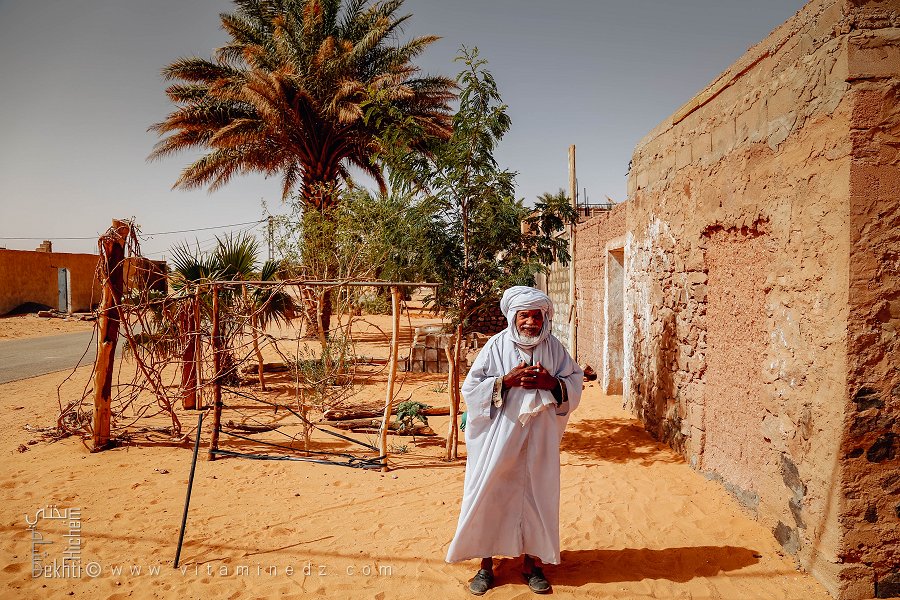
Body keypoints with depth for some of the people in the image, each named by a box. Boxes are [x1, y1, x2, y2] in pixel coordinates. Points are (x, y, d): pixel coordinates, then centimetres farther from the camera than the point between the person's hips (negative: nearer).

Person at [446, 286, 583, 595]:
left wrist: (551, 383, -13)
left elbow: (576, 383, 6)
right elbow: (472, 387, -6)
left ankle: (531, 562, 26)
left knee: (536, 496, 9)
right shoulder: (496, 346, -5)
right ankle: (486, 564, 20)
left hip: (539, 438, 2)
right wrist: (507, 380, -19)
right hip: (499, 435, -2)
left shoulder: (553, 347, 2)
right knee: (491, 495, 4)